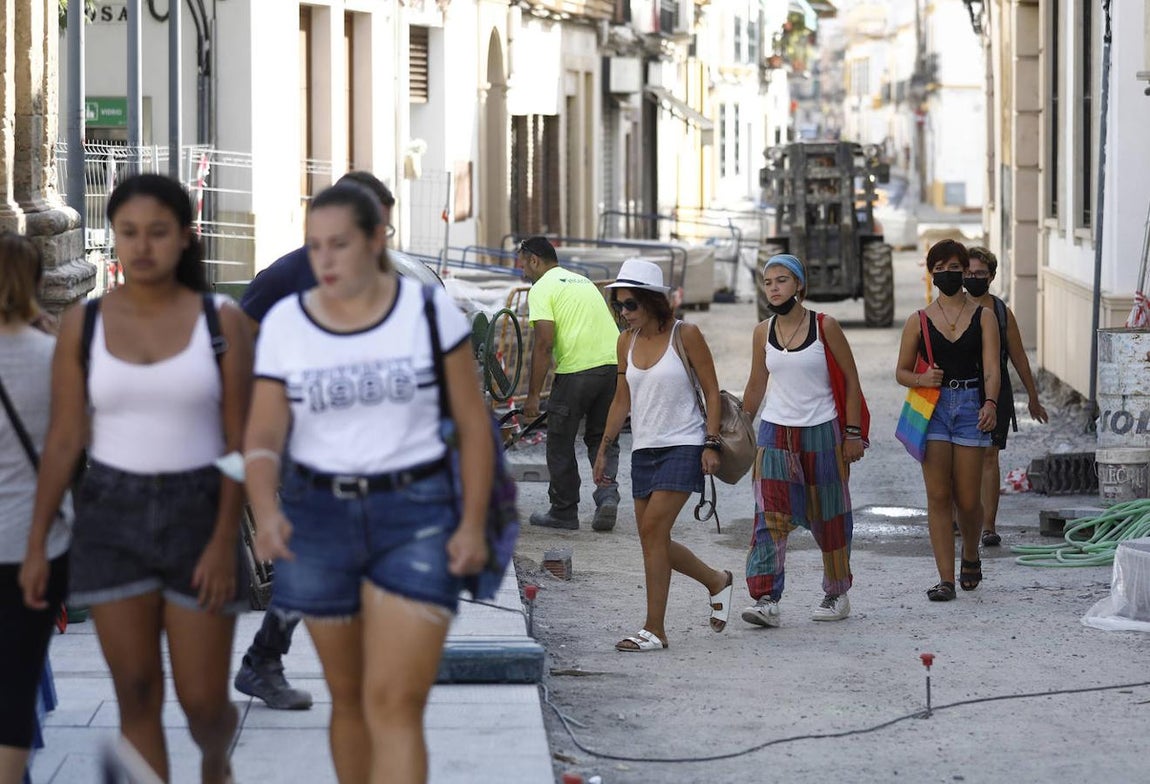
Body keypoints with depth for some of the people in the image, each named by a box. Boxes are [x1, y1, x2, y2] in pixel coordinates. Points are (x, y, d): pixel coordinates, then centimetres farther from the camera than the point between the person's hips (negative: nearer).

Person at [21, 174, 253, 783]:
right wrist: (36, 545, -1)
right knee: (137, 698, 0)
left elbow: (240, 441, -6)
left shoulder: (221, 321, -4)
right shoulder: (83, 325, 0)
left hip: (198, 516, -1)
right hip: (112, 519, 1)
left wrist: (225, 541, -14)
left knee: (202, 702, 3)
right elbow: (63, 441, 2)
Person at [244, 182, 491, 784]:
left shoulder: (430, 310, -5)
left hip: (416, 518, -3)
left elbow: (473, 421, 0)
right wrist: (267, 514, -26)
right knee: (349, 697, 13)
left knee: (395, 707, -13)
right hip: (320, 515, 3)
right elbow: (262, 438, -7)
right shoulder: (284, 323, -2)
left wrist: (473, 524, -8)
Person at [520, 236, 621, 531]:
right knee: (602, 438, 19)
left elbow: (544, 344, -10)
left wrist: (533, 395, -7)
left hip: (577, 368, -7)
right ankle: (607, 493, -4)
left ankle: (564, 512, 15)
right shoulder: (583, 281, 25)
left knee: (561, 443, 8)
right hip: (615, 362, 7)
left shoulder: (542, 289, 0)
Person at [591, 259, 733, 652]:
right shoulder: (626, 342, 8)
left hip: (683, 446, -6)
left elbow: (711, 391, -4)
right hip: (644, 448, 6)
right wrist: (605, 449, 12)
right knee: (654, 541, 5)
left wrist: (712, 444, -11)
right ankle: (716, 581, 32)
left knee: (653, 528, -18)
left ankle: (654, 630, -14)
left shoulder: (685, 335, -7)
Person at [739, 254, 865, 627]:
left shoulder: (825, 327, -6)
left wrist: (853, 432, -6)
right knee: (770, 516, -12)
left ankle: (837, 594, 24)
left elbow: (850, 380, -2)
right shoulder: (762, 333, 4)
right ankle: (767, 600, -18)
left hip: (821, 433, -2)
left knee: (828, 518, 8)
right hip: (775, 433, 2)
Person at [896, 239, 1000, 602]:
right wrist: (921, 379, -9)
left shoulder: (983, 316, 6)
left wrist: (990, 403, -22)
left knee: (967, 500, 1)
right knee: (938, 496, -6)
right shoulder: (919, 321, 8)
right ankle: (946, 579, -4)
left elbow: (991, 367, -4)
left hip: (971, 406, 0)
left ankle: (970, 556, 32)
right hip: (932, 407, 1)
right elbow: (902, 371, 14)